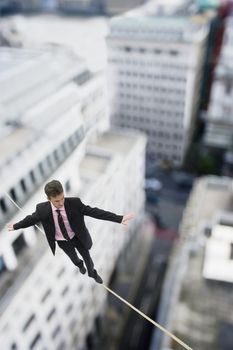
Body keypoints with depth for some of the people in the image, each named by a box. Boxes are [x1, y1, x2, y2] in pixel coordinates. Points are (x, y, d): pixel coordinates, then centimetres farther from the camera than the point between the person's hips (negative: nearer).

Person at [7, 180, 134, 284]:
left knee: (87, 257, 22)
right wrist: (15, 226, 8)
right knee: (73, 257, 29)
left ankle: (92, 272, 57)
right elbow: (32, 218, -9)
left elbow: (94, 211, -32)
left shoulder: (74, 203, -33)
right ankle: (80, 264, 68)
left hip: (77, 237, -1)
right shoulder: (42, 209, -29)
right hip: (62, 241, 1)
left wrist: (119, 218, -37)